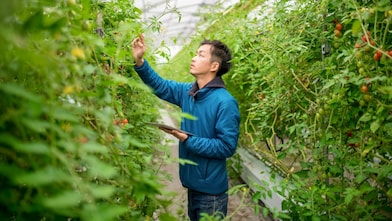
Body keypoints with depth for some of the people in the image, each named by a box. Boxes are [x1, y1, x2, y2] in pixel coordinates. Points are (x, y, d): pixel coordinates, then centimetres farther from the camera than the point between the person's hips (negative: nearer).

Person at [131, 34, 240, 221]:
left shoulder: (225, 102, -22)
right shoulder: (187, 91, 0)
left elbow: (227, 147, -23)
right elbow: (160, 86, 7)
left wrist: (187, 140, -26)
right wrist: (139, 61, -9)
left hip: (211, 189, -7)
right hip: (192, 182, 7)